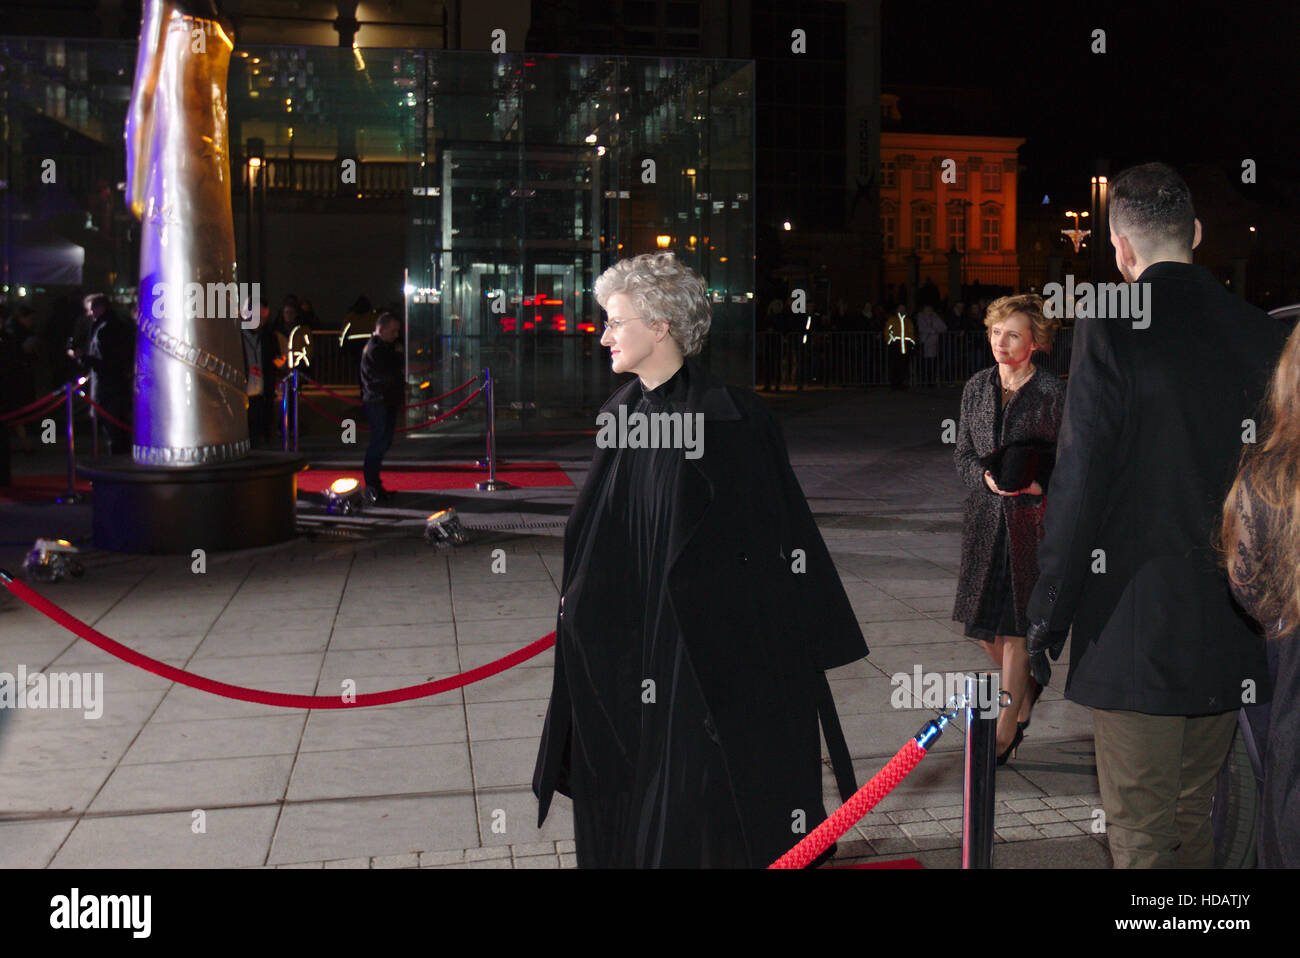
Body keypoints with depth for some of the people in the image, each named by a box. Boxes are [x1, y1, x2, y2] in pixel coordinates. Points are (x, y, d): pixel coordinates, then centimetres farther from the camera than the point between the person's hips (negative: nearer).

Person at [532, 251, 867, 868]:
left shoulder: (728, 414, -14)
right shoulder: (621, 415, 6)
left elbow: (776, 525, -12)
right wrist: (578, 603, 14)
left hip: (710, 641, -6)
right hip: (630, 636, 7)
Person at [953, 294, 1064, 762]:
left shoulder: (1052, 392, -6)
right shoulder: (977, 387, 8)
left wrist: (1039, 487, -18)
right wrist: (986, 477, -8)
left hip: (1031, 518, -5)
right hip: (986, 514, 5)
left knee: (1016, 625, -1)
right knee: (984, 624, 9)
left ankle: (1006, 728, 10)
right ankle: (1027, 687, 36)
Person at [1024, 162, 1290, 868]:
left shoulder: (1112, 328, -12)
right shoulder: (1259, 332, 5)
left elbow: (1079, 485, -16)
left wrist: (1044, 628, -8)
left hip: (1136, 631, -6)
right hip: (1233, 631, 6)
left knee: (1139, 835, 3)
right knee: (1196, 821, 20)